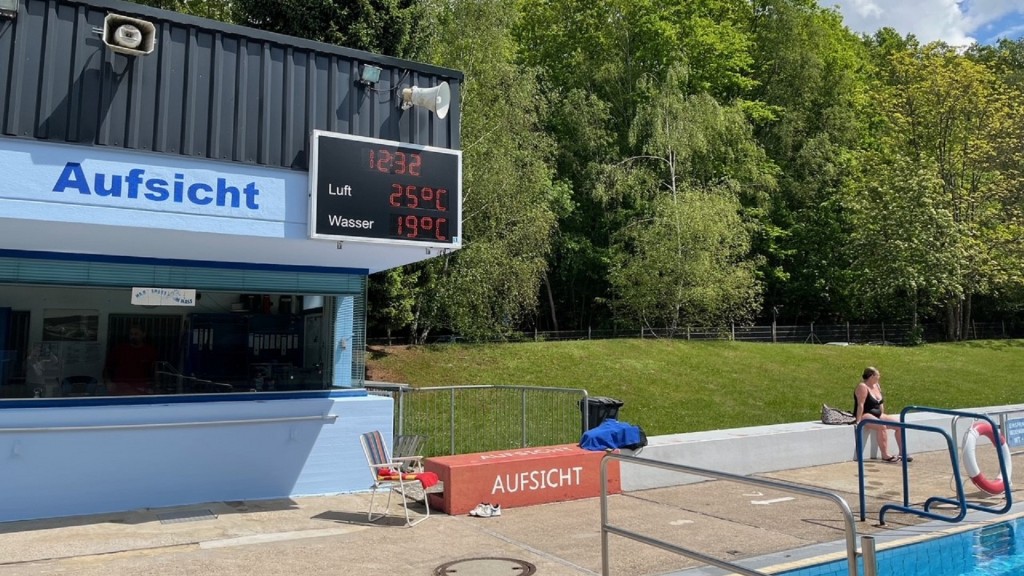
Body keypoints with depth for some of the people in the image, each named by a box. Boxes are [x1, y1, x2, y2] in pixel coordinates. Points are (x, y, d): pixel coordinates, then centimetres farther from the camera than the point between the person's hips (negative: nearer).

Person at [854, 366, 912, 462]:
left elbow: (881, 403, 17)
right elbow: (860, 405, -23)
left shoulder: (877, 385, 11)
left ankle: (902, 453, 5)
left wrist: (883, 416, 11)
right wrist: (858, 421, -28)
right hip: (865, 416, -9)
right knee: (881, 426, -34)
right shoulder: (863, 387, -16)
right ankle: (885, 455, -33)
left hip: (878, 415, 9)